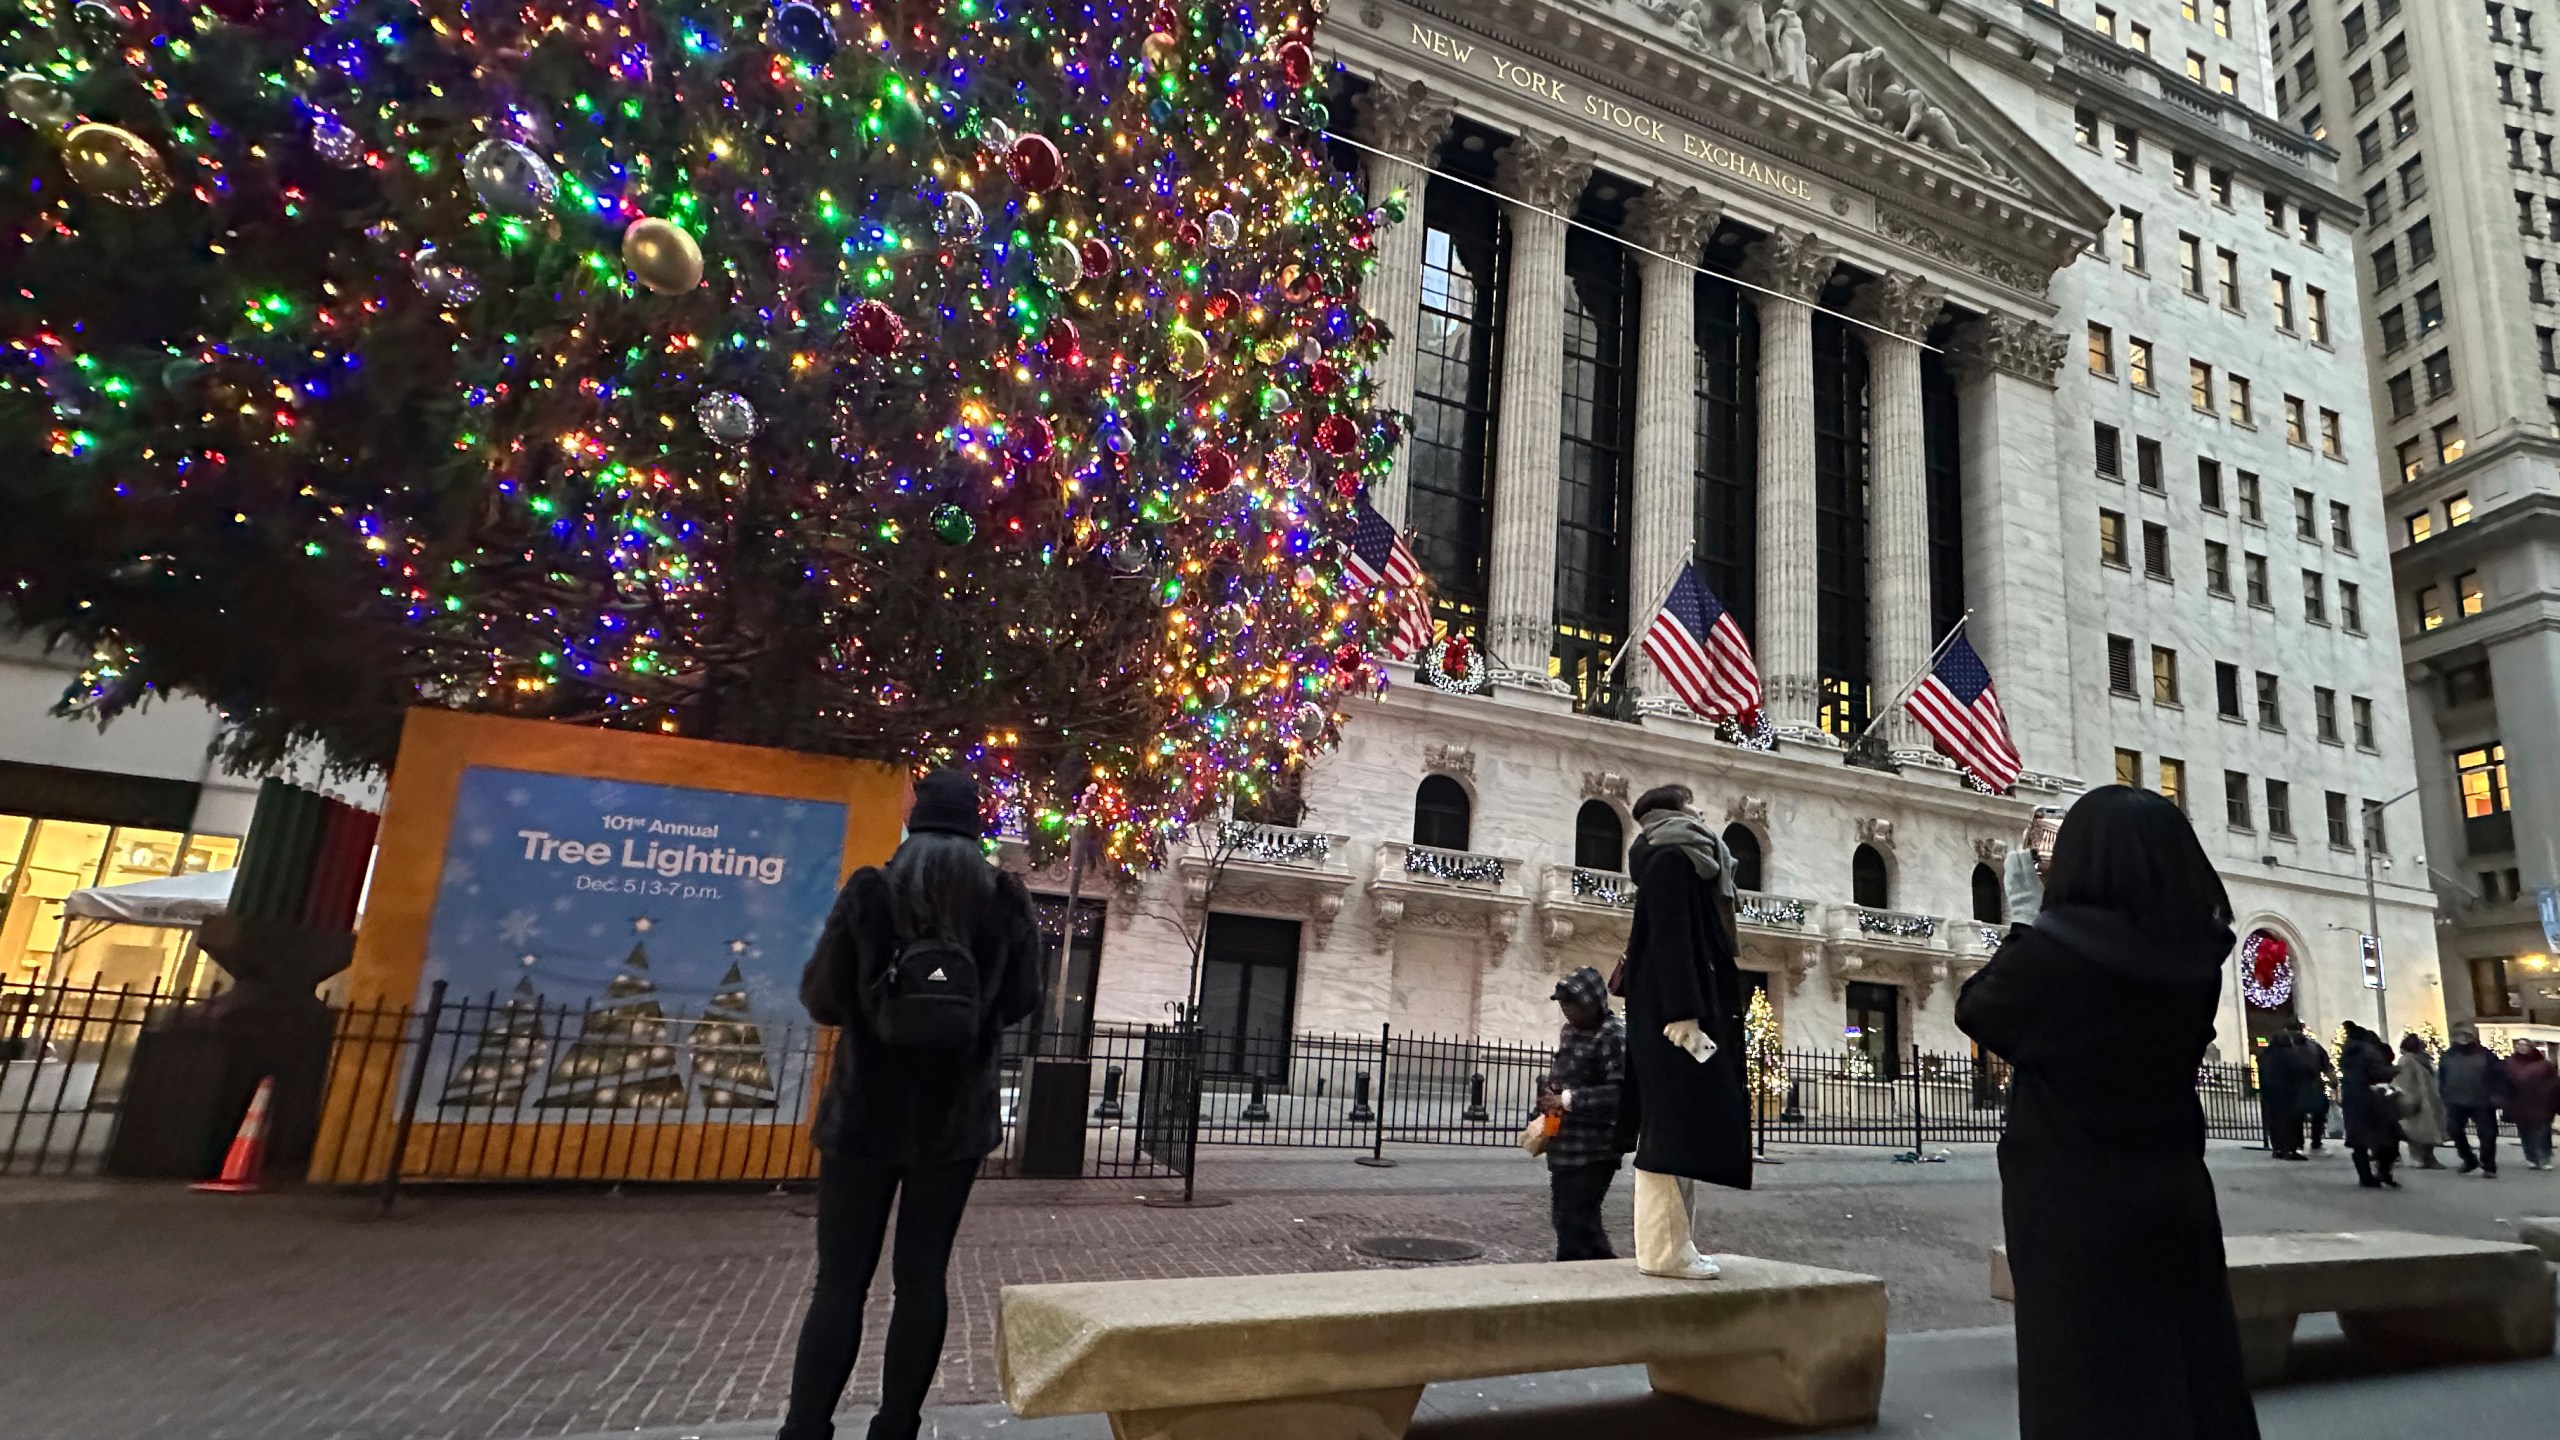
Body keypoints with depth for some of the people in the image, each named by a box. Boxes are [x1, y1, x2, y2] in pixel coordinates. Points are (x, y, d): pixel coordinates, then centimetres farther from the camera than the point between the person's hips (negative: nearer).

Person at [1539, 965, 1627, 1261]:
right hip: (1564, 1145, 9)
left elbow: (1620, 1092, -25)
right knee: (1565, 1217, 16)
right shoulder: (1570, 1031, 13)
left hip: (1593, 1150, -9)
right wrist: (1549, 1094, 5)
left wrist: (1567, 1100, -23)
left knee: (1575, 1224, -4)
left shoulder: (1614, 1037, -15)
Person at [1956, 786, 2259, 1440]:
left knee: (2086, 1385, 6)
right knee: (2192, 1367, 17)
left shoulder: (2049, 950, -19)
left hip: (2071, 1204, -5)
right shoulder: (2194, 957, -2)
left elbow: (1977, 1012, -2)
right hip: (2174, 1194, 6)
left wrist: (2024, 920, 6)